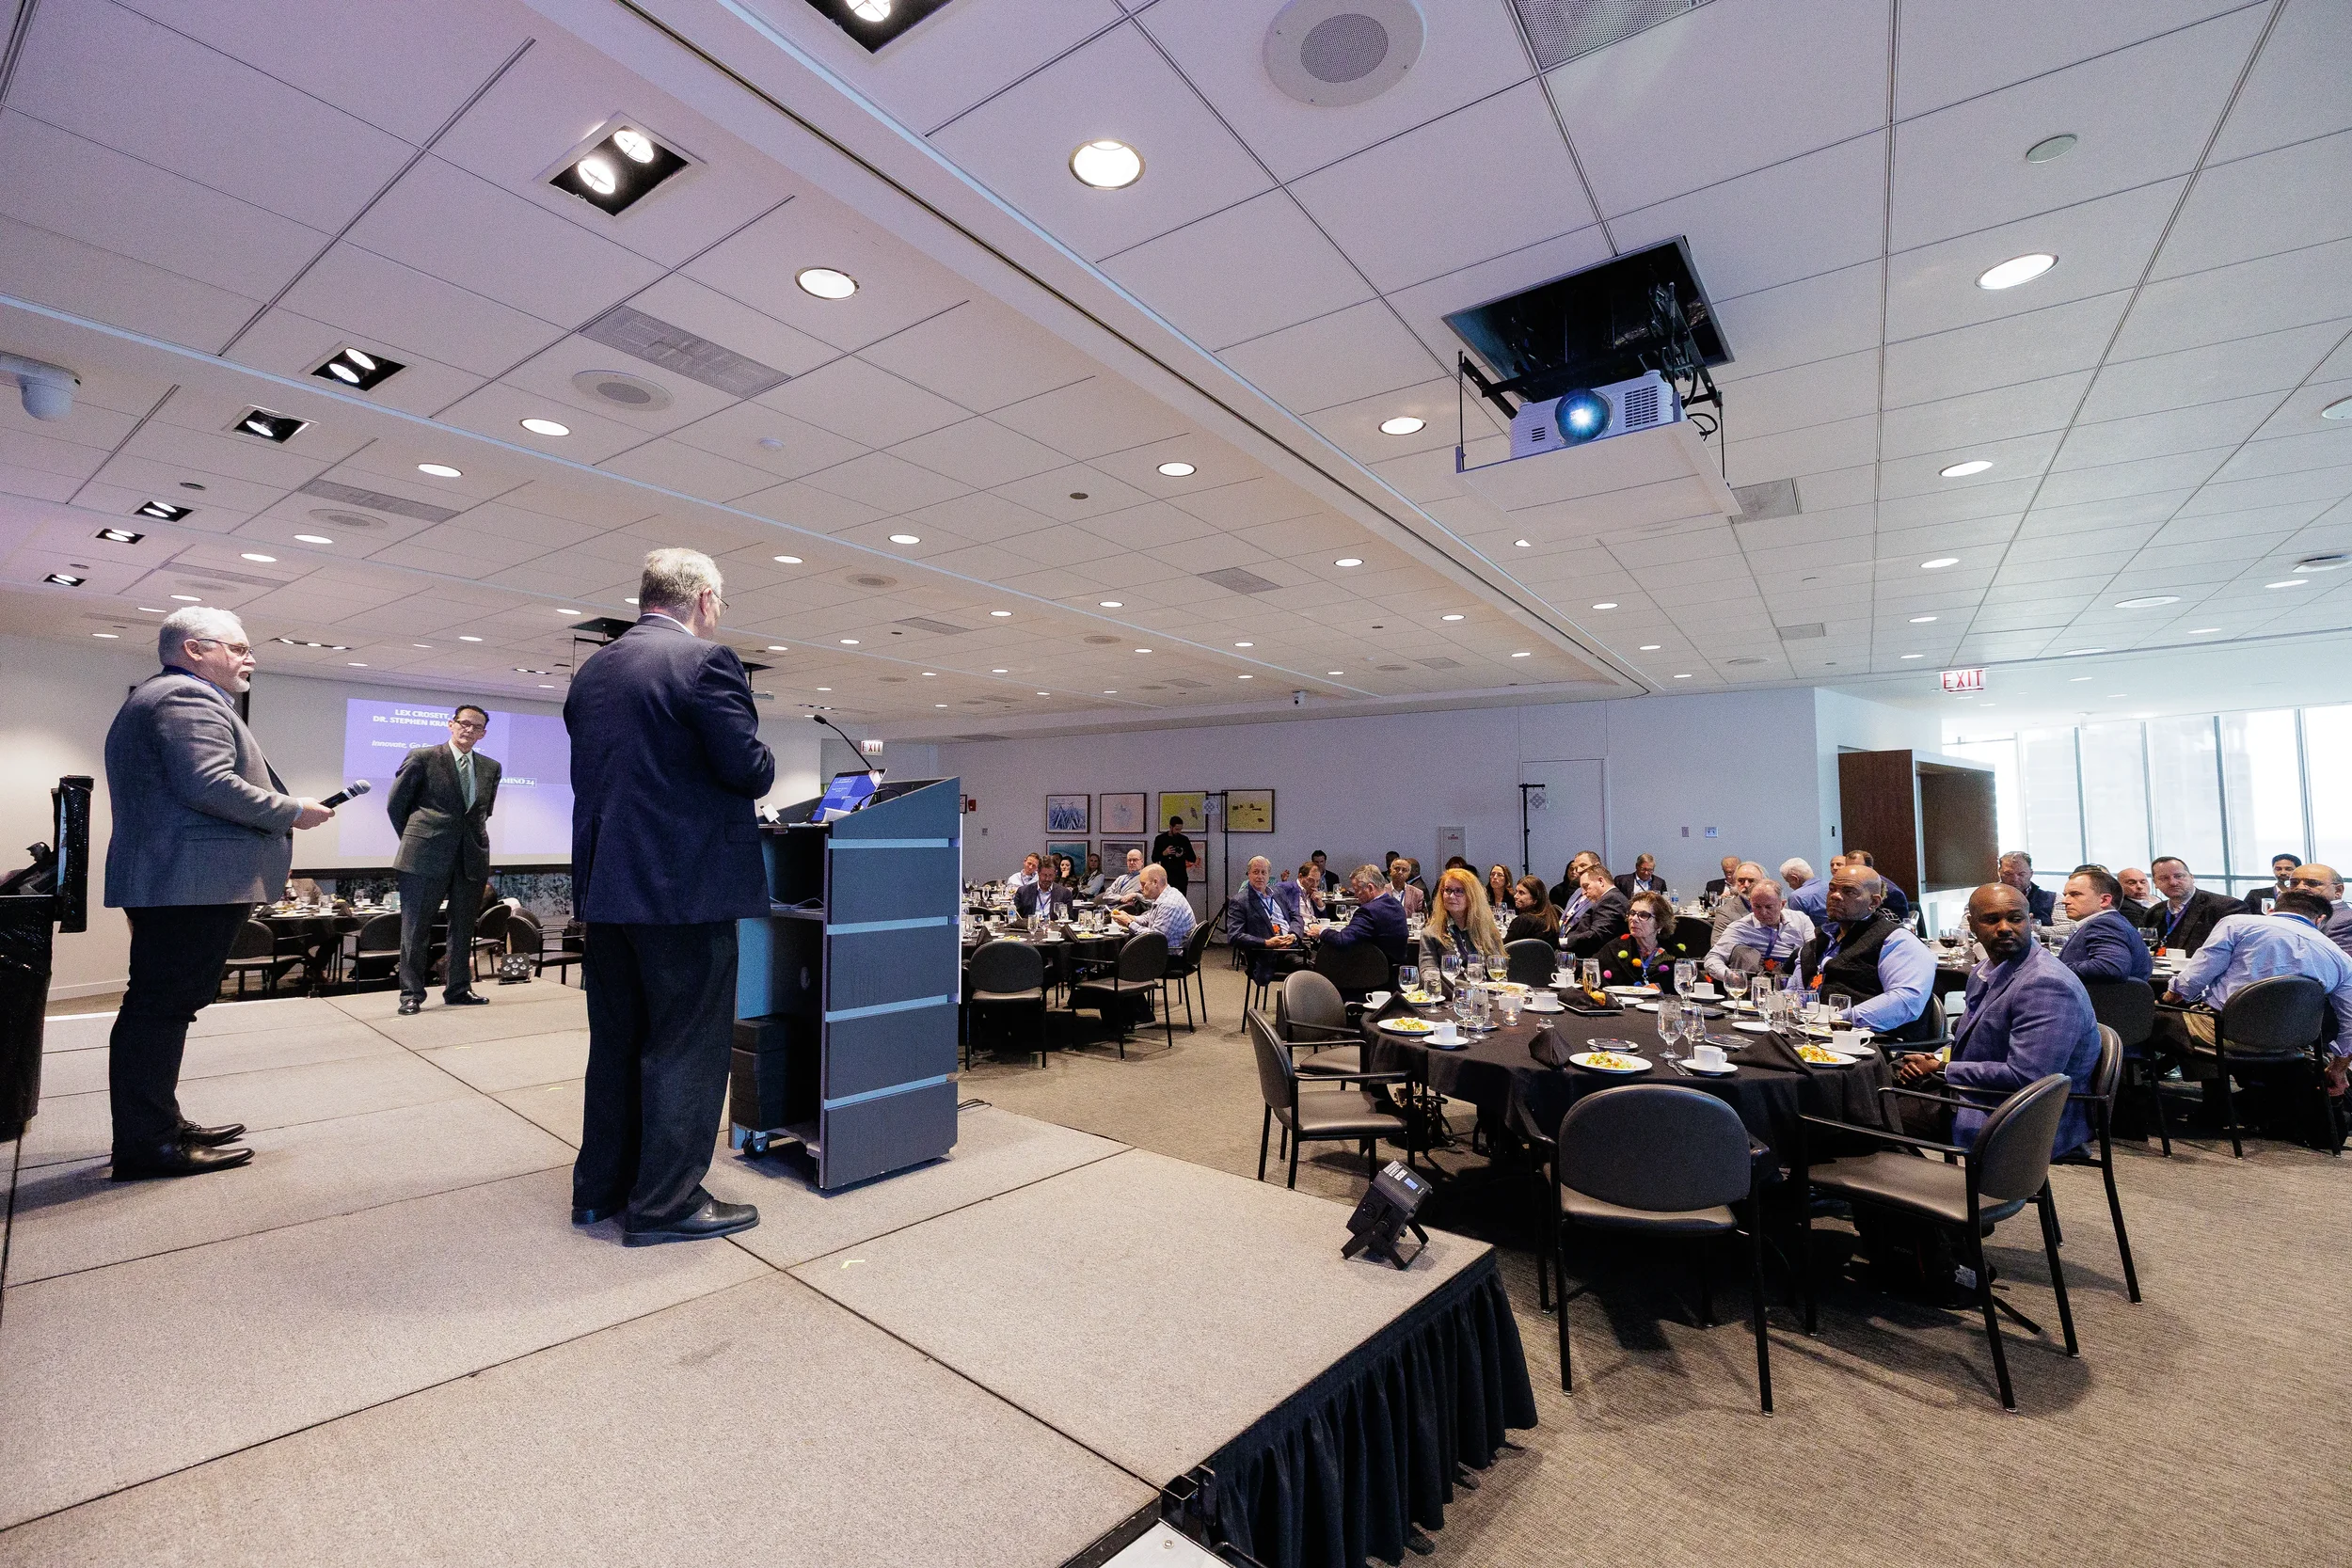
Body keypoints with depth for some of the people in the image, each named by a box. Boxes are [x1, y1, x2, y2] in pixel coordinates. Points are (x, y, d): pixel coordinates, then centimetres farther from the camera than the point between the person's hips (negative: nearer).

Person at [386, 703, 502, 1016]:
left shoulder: (490, 767, 10)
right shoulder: (422, 757, -2)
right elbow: (395, 803, 4)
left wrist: (473, 838, 13)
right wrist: (414, 840, 8)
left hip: (472, 858, 4)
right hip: (425, 857, -4)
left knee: (463, 927, 11)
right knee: (416, 928, 3)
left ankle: (458, 989, 21)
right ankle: (411, 993, 12)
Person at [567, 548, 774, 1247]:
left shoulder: (590, 672, 12)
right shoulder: (706, 661, -12)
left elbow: (591, 770, 16)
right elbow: (747, 768, -18)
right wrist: (764, 767, 3)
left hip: (605, 884, 8)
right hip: (686, 886, -8)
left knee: (616, 1040, 18)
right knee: (687, 1045, 3)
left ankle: (600, 1185, 30)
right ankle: (666, 1203, 13)